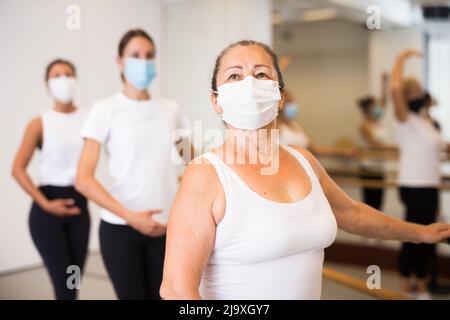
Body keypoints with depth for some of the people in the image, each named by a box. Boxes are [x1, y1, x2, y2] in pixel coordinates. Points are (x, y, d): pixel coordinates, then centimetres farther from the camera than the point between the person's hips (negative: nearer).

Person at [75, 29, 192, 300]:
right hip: (120, 227, -3)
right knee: (132, 295, 2)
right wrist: (130, 216, -19)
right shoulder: (106, 109, -3)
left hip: (166, 227, 3)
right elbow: (84, 180, -11)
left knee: (160, 294, 7)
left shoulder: (171, 109, 7)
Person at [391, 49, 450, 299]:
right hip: (414, 187, -8)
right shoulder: (406, 119, -11)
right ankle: (406, 286, 13)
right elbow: (396, 88, -27)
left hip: (429, 186, 8)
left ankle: (421, 285, 26)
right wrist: (402, 60, -19)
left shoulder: (426, 121, 15)